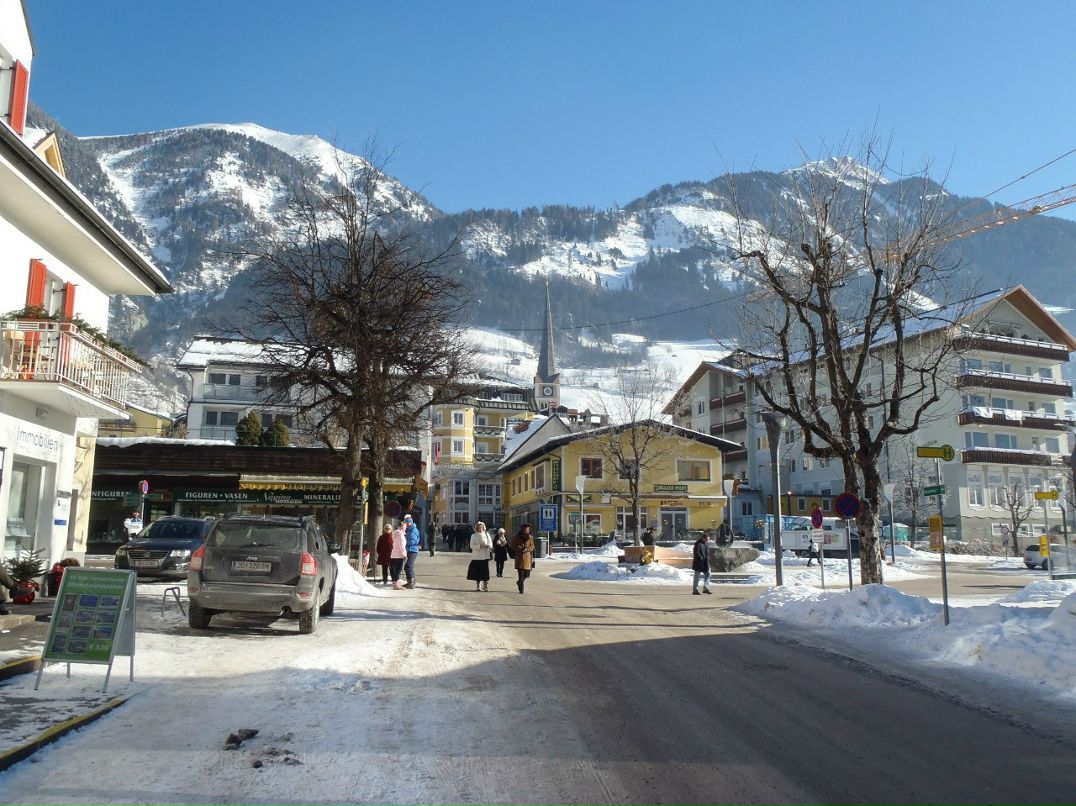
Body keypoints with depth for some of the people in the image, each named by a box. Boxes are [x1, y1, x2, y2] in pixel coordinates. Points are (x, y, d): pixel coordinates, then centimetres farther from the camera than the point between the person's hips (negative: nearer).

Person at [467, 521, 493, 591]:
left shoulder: (487, 535, 8)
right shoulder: (474, 536, 3)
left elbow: (490, 545, 8)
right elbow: (472, 546, -5)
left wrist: (487, 546, -15)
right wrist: (479, 546, -20)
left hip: (485, 556, 1)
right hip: (477, 556, -1)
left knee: (485, 572, -5)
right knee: (477, 572, 2)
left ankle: (485, 586, 4)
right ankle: (478, 586, 15)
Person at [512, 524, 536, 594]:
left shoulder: (530, 537, 8)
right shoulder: (517, 537, 1)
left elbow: (532, 546, 7)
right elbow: (513, 546, 2)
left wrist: (527, 549, -12)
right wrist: (520, 548, -13)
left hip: (527, 556, 3)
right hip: (519, 556, -3)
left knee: (527, 574, 2)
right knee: (521, 574, -9)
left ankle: (519, 582, 33)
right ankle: (521, 589, -1)